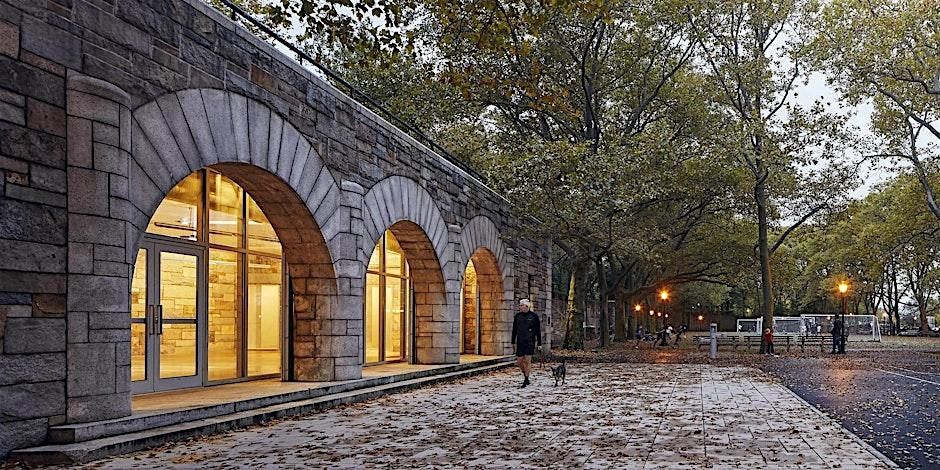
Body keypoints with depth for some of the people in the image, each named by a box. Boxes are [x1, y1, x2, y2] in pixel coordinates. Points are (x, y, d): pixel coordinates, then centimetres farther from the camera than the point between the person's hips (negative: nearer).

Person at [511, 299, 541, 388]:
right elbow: (514, 330, 12)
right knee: (519, 361, 2)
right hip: (520, 342, 4)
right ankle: (525, 376, 23)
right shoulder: (517, 316, 7)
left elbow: (538, 331, 1)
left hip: (530, 341, -4)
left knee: (527, 361, -6)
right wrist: (513, 342, 10)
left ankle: (526, 380, 2)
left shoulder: (534, 316, -3)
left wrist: (539, 343, -1)